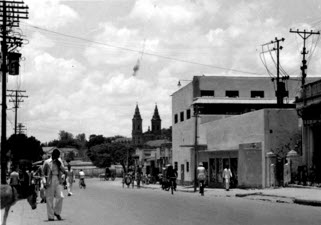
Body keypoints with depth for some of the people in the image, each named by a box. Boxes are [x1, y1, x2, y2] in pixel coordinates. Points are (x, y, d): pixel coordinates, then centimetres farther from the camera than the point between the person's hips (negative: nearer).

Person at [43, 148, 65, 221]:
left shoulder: (59, 161, 12)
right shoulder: (47, 162, 1)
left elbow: (63, 171, 8)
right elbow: (43, 172, 6)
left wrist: (59, 165, -7)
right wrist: (45, 180, -4)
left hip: (58, 180, 3)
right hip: (50, 181, -3)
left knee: (60, 196, -11)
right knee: (50, 199, -2)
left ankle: (57, 212, 9)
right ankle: (50, 216, 5)